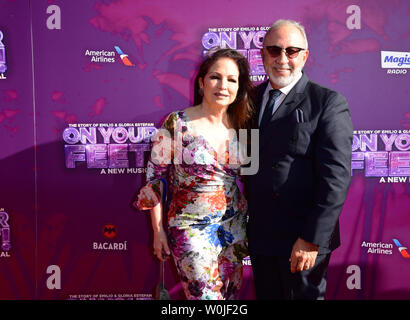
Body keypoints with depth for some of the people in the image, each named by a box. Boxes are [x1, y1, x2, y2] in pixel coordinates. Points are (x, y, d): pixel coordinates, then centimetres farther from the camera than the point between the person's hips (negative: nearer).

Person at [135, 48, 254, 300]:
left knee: (231, 294, 18)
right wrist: (158, 231, -6)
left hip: (235, 226, 5)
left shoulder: (240, 125, 1)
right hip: (191, 229, -5)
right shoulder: (176, 124, -12)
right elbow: (155, 177, -7)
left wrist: (250, 223, 9)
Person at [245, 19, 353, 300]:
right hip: (259, 235, 5)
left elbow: (336, 177, -16)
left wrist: (311, 239, -19)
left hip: (303, 240, -5)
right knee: (267, 295, 19)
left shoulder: (328, 103, -10)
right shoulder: (252, 98, 7)